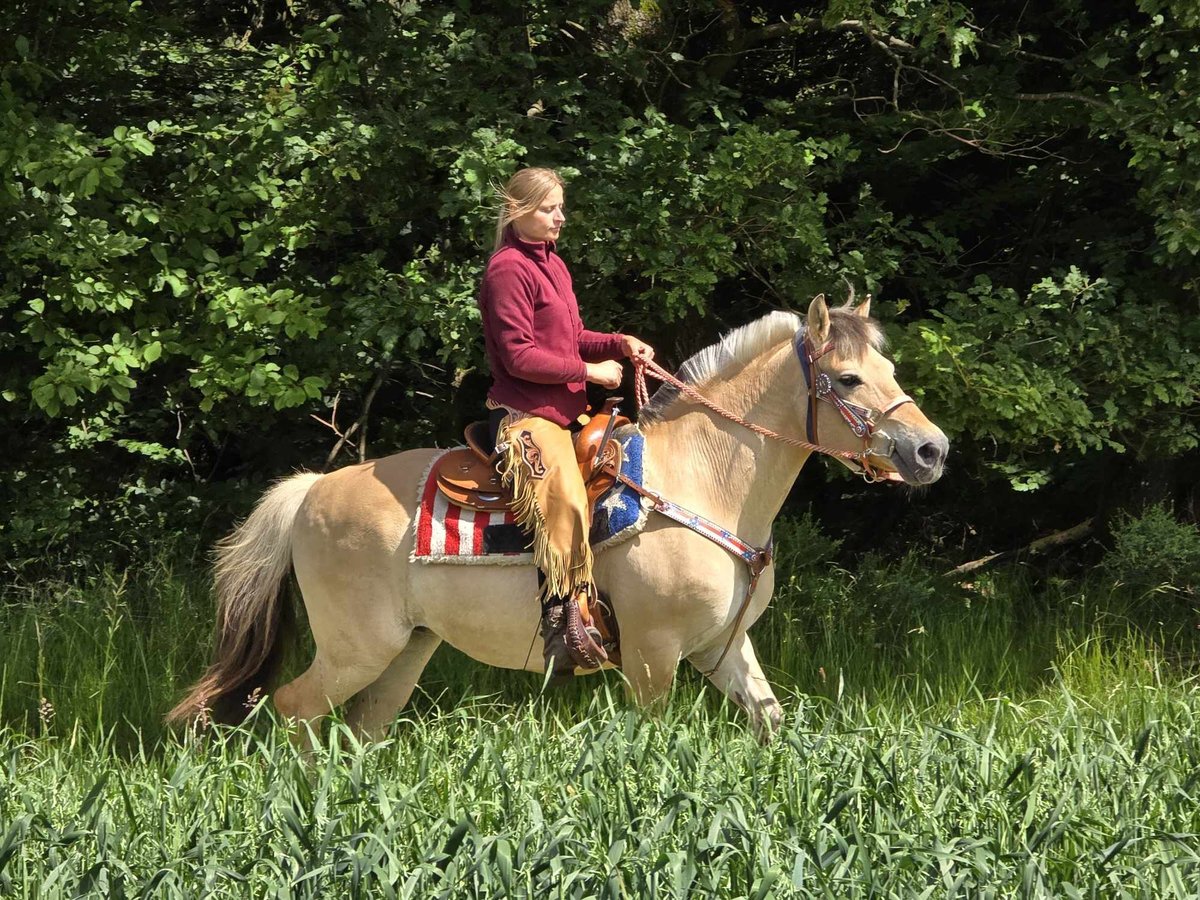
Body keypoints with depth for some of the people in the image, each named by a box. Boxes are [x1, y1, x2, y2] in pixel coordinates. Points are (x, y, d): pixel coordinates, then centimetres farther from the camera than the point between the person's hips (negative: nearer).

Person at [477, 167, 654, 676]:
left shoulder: (553, 265, 19)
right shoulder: (509, 269, -11)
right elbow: (519, 356, -16)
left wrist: (618, 344, 8)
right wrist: (588, 371, -12)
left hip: (562, 413, 11)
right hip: (524, 416, -11)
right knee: (564, 500, -31)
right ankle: (565, 625, -33)